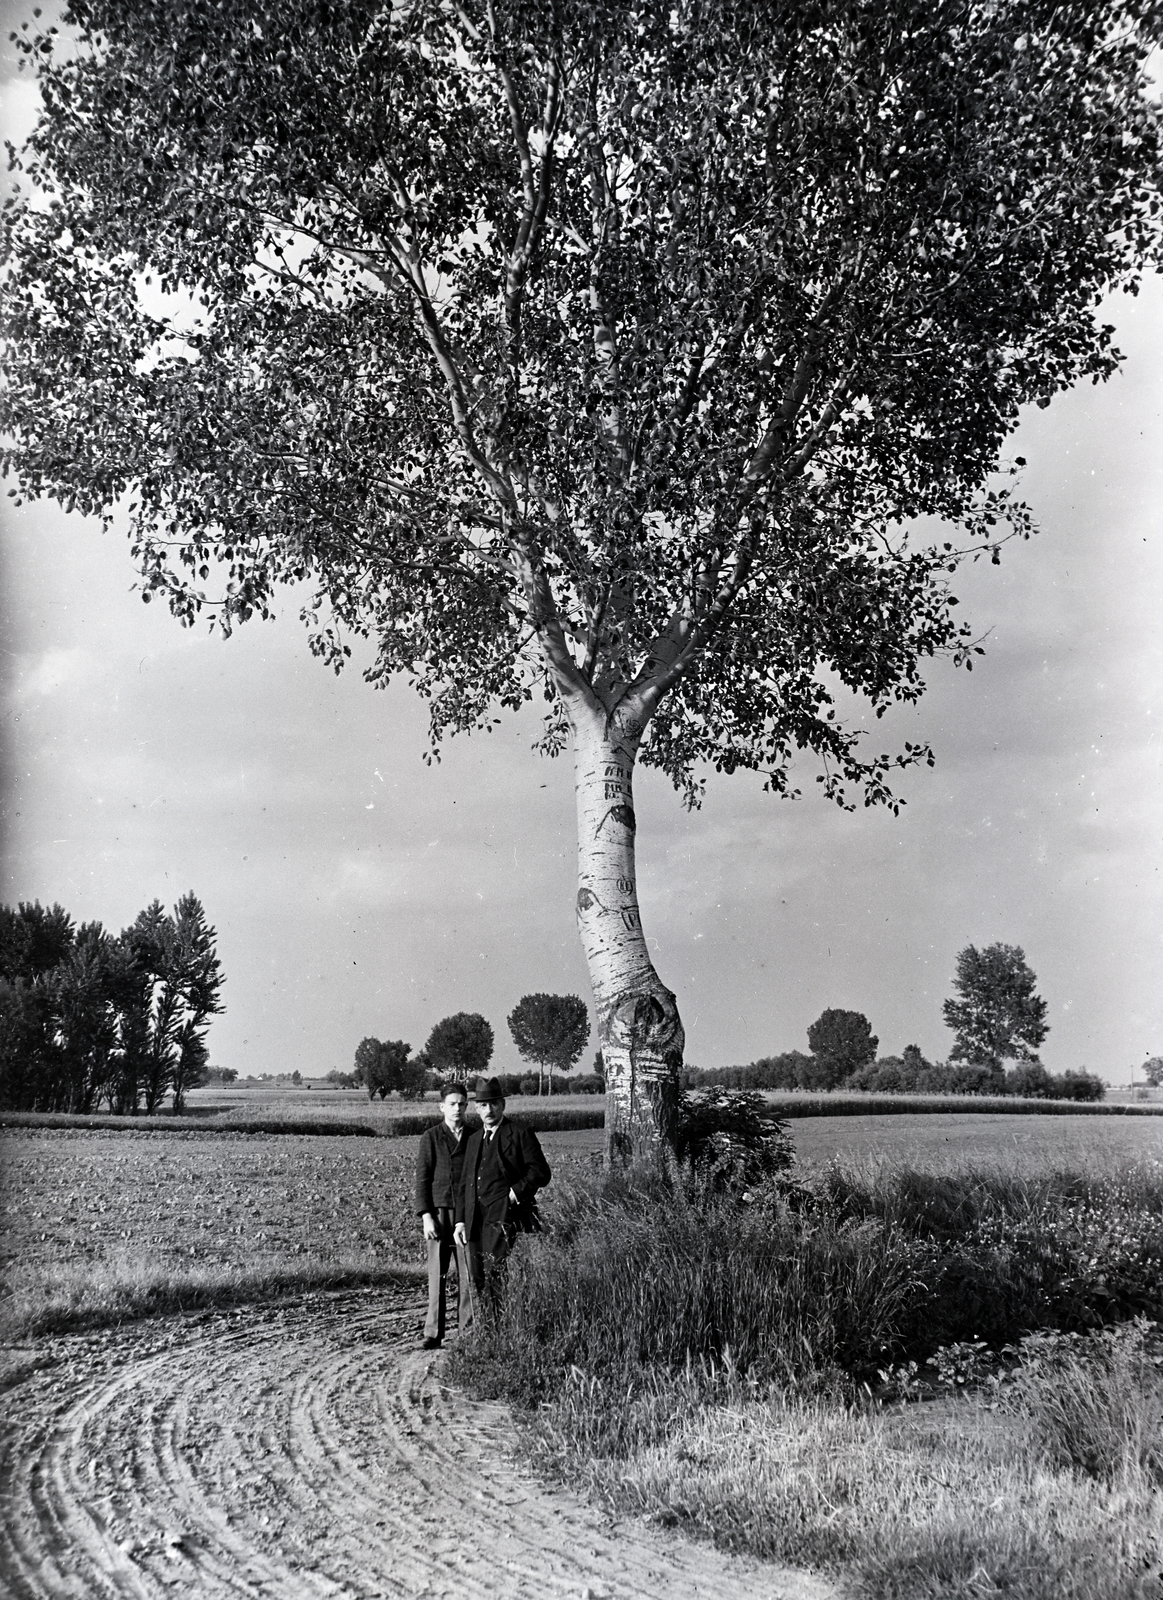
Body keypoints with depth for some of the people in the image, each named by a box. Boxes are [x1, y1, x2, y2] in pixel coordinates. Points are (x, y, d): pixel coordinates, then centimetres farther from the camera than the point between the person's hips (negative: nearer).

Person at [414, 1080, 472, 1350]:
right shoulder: (430, 1137, 3)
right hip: (438, 1212, -2)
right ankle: (433, 1333, 4)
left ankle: (467, 1331, 6)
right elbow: (422, 1178, 0)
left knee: (468, 1274, -1)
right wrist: (426, 1216, -8)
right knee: (437, 1274, -1)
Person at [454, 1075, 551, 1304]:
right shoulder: (474, 1139, 21)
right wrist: (460, 1221, 13)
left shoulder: (521, 1134, 3)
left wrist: (515, 1192, -13)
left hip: (504, 1216, -6)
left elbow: (541, 1172, -2)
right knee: (477, 1282, 5)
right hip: (475, 1221, 6)